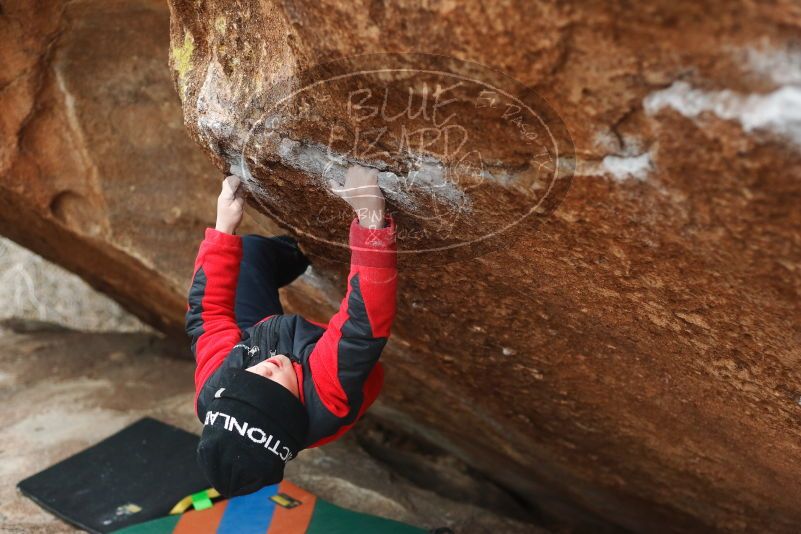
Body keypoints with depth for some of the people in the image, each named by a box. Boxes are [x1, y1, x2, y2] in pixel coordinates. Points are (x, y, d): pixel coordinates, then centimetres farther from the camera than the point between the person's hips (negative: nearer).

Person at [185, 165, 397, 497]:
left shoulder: (214, 391, -41)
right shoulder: (327, 399, -51)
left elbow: (209, 310, -27)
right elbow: (366, 322, -53)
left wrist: (225, 226, -23)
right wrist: (371, 217, -58)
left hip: (257, 341, 2)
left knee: (250, 249, 7)